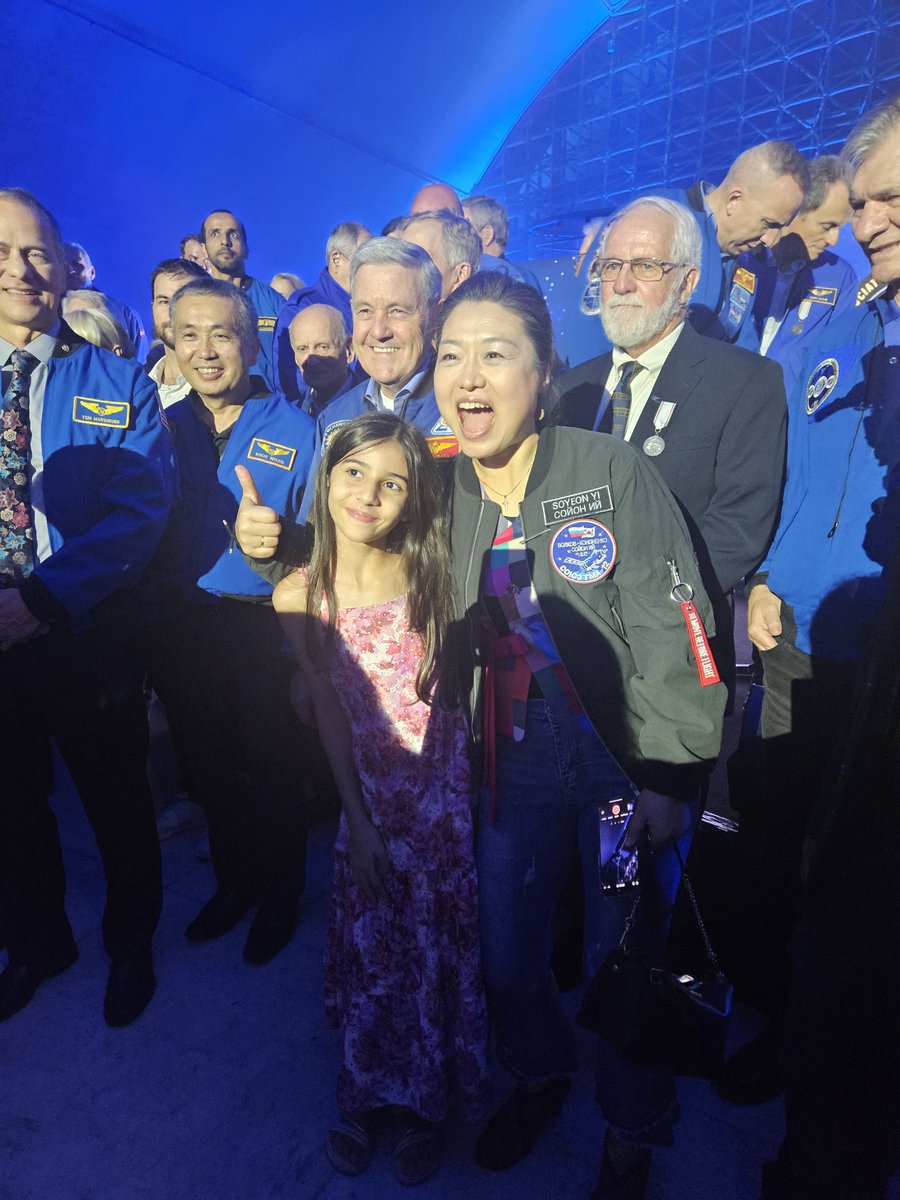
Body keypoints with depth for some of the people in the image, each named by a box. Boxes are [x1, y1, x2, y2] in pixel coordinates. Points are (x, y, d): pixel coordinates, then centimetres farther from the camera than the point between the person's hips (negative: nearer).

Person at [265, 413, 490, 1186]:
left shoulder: (434, 579, -15)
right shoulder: (300, 595, -10)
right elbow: (330, 713, -4)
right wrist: (358, 822, -1)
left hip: (445, 795, -1)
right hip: (371, 800, 1)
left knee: (442, 942, 16)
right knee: (371, 942, 19)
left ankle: (429, 1101, 46)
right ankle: (367, 1093, 50)